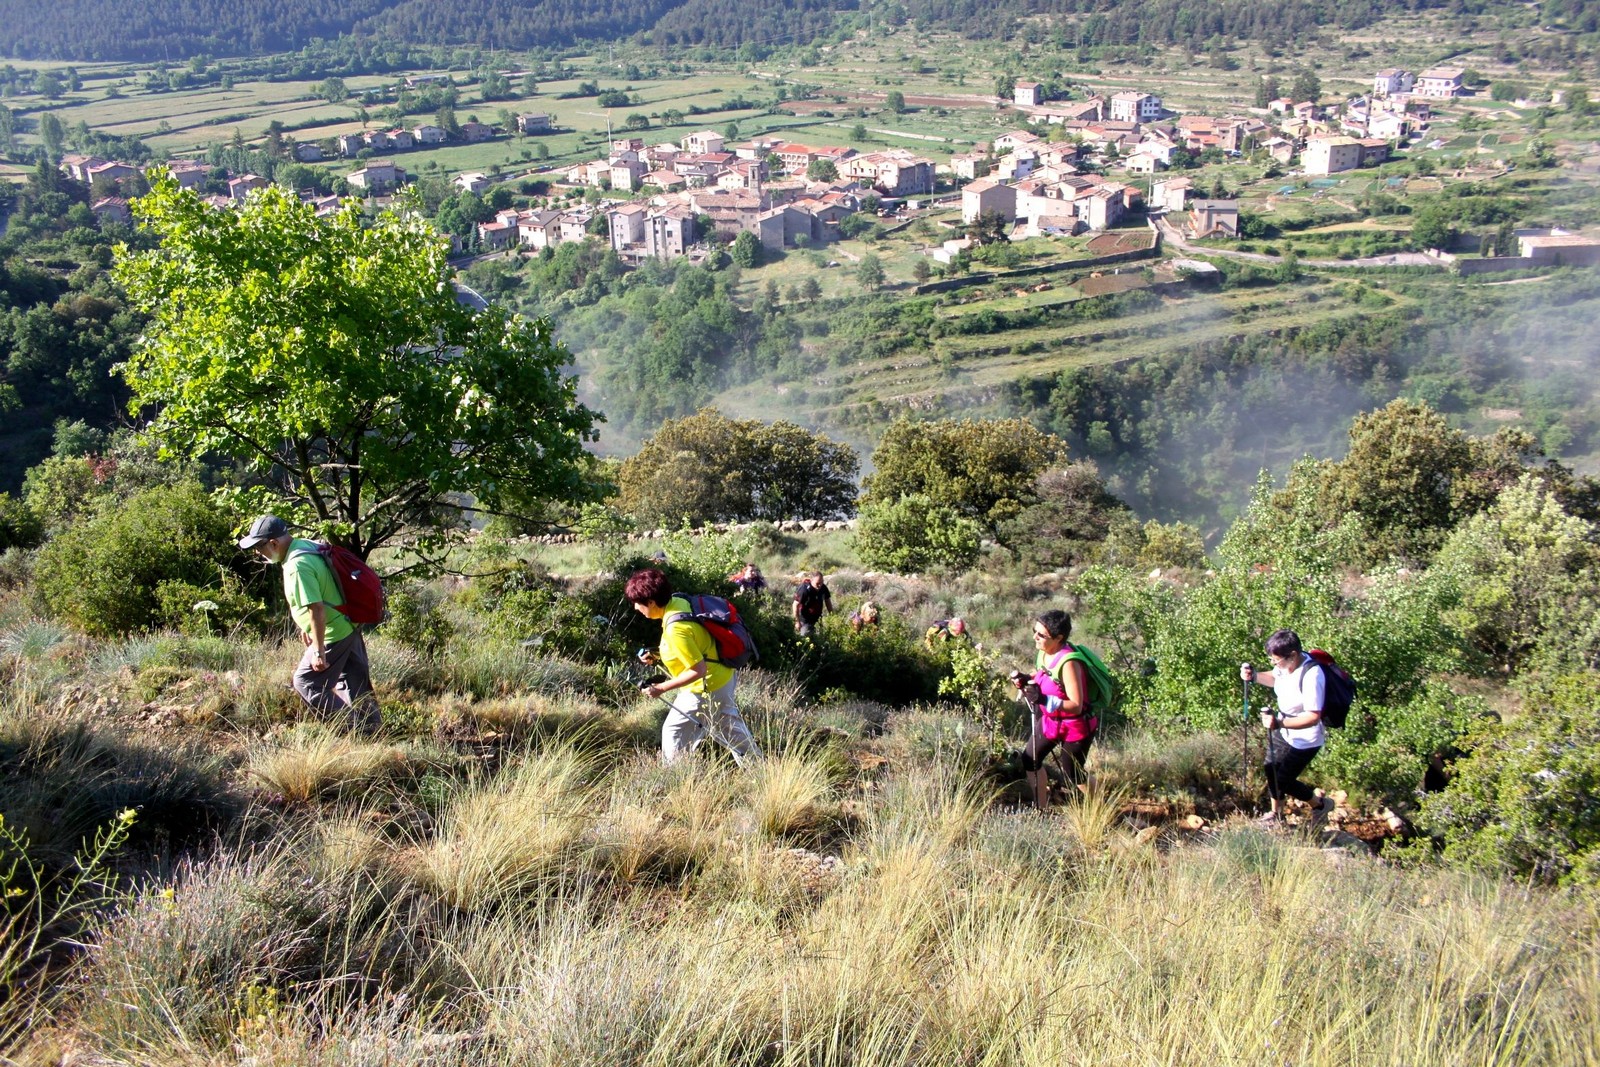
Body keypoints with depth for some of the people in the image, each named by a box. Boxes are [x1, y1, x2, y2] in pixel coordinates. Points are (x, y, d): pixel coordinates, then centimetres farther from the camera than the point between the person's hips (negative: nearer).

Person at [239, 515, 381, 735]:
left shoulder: (298, 566, -25)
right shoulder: (306, 546, 5)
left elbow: (317, 609, -27)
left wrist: (319, 651, -22)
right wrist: (307, 628, 24)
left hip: (332, 634, -9)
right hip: (349, 627, 10)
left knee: (306, 682, 3)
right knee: (356, 683, 17)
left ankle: (352, 725, 5)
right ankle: (372, 728, 25)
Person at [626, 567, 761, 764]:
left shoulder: (675, 629, -31)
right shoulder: (678, 603, -4)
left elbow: (698, 670, -27)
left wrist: (662, 688, -21)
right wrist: (659, 656, 4)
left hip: (707, 688, -9)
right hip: (723, 677, 9)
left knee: (674, 732, 3)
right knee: (729, 728, 24)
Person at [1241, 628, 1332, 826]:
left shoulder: (1311, 675, -34)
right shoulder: (1286, 663, -12)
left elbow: (1313, 717, -34)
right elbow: (1274, 678, 13)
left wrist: (1279, 723, -44)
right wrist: (1254, 677, -7)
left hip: (1304, 740, -8)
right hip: (1283, 731, 8)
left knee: (1282, 780, 4)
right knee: (1270, 769, 20)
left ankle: (1320, 805, 30)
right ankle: (1276, 812, 43)